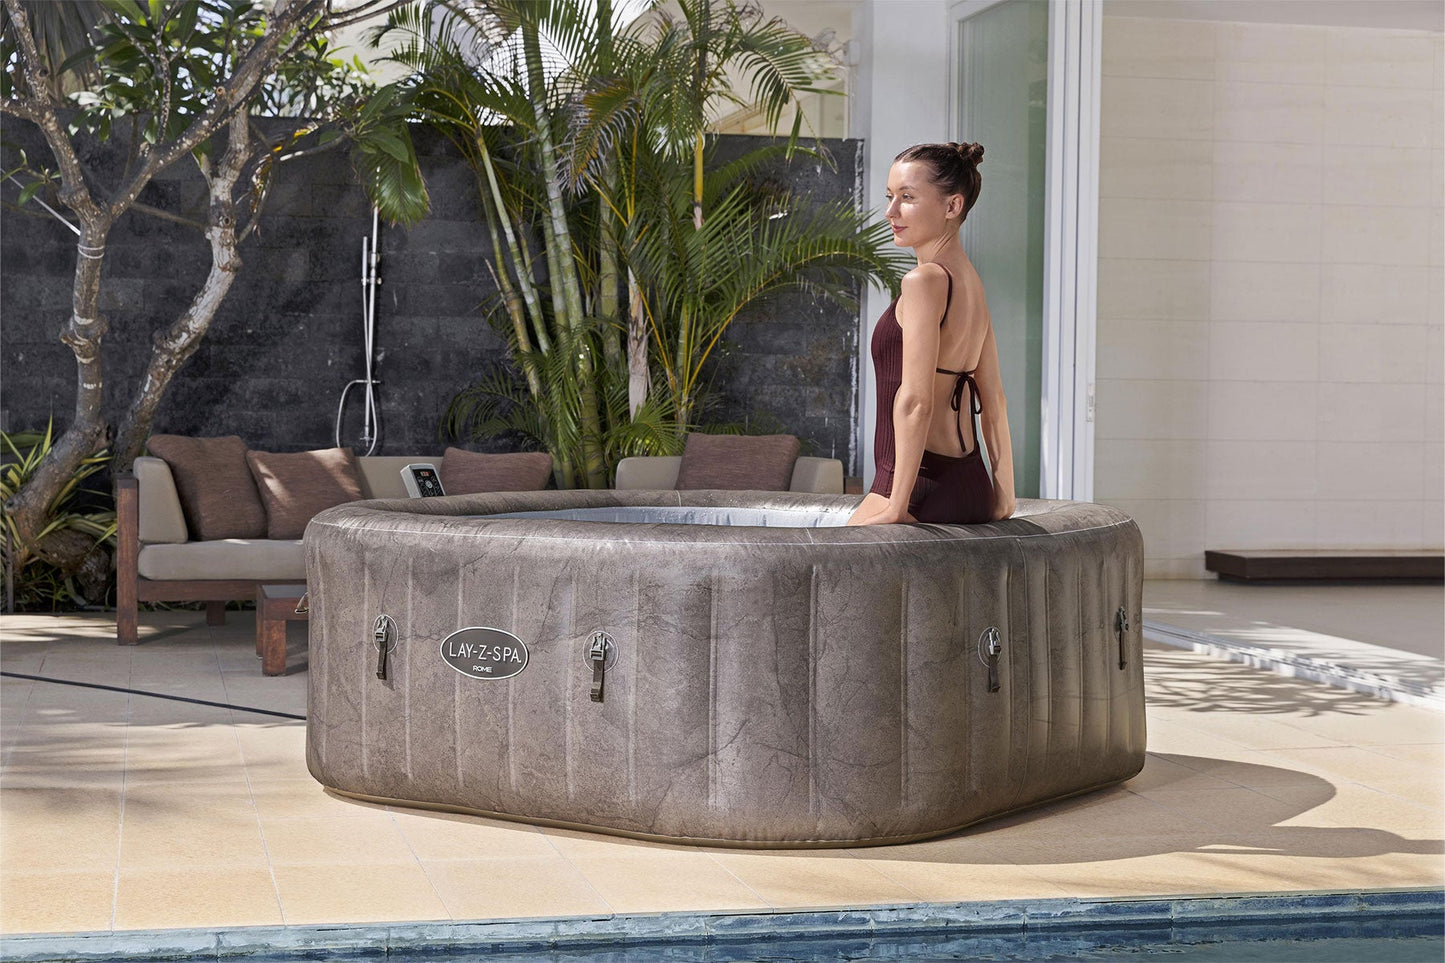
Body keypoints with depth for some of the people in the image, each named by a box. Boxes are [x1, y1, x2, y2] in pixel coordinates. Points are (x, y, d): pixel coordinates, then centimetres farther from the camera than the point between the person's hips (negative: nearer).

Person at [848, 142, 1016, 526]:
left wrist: (897, 506, -19)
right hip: (971, 484, 9)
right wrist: (1004, 495, 22)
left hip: (923, 483, -9)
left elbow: (915, 400, -18)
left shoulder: (925, 281, -13)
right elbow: (994, 400, 18)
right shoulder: (970, 281, 14)